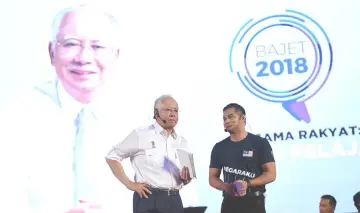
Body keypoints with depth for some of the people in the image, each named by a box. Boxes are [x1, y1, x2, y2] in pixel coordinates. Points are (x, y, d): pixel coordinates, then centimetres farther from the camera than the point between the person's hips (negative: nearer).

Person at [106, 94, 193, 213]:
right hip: (149, 199, -6)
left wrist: (186, 178, -2)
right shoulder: (141, 135, -1)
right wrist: (129, 184, -7)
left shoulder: (182, 142, 16)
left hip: (174, 200, 6)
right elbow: (112, 157, 1)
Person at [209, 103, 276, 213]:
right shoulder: (219, 148, 10)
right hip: (229, 203, 4)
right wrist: (225, 186, -12)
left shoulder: (260, 143, -1)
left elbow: (271, 174, -5)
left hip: (254, 203, -4)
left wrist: (248, 183, -20)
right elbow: (212, 178, 11)